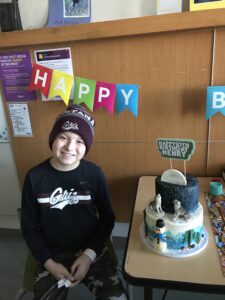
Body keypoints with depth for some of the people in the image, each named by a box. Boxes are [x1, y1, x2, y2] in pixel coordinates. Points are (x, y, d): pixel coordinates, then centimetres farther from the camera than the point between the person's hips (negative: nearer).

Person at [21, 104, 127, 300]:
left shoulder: (94, 174, -11)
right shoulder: (35, 177, -10)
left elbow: (107, 219, -2)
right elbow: (29, 227, -1)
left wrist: (89, 254, -11)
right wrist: (49, 262, -9)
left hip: (92, 250, 0)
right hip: (52, 255, 1)